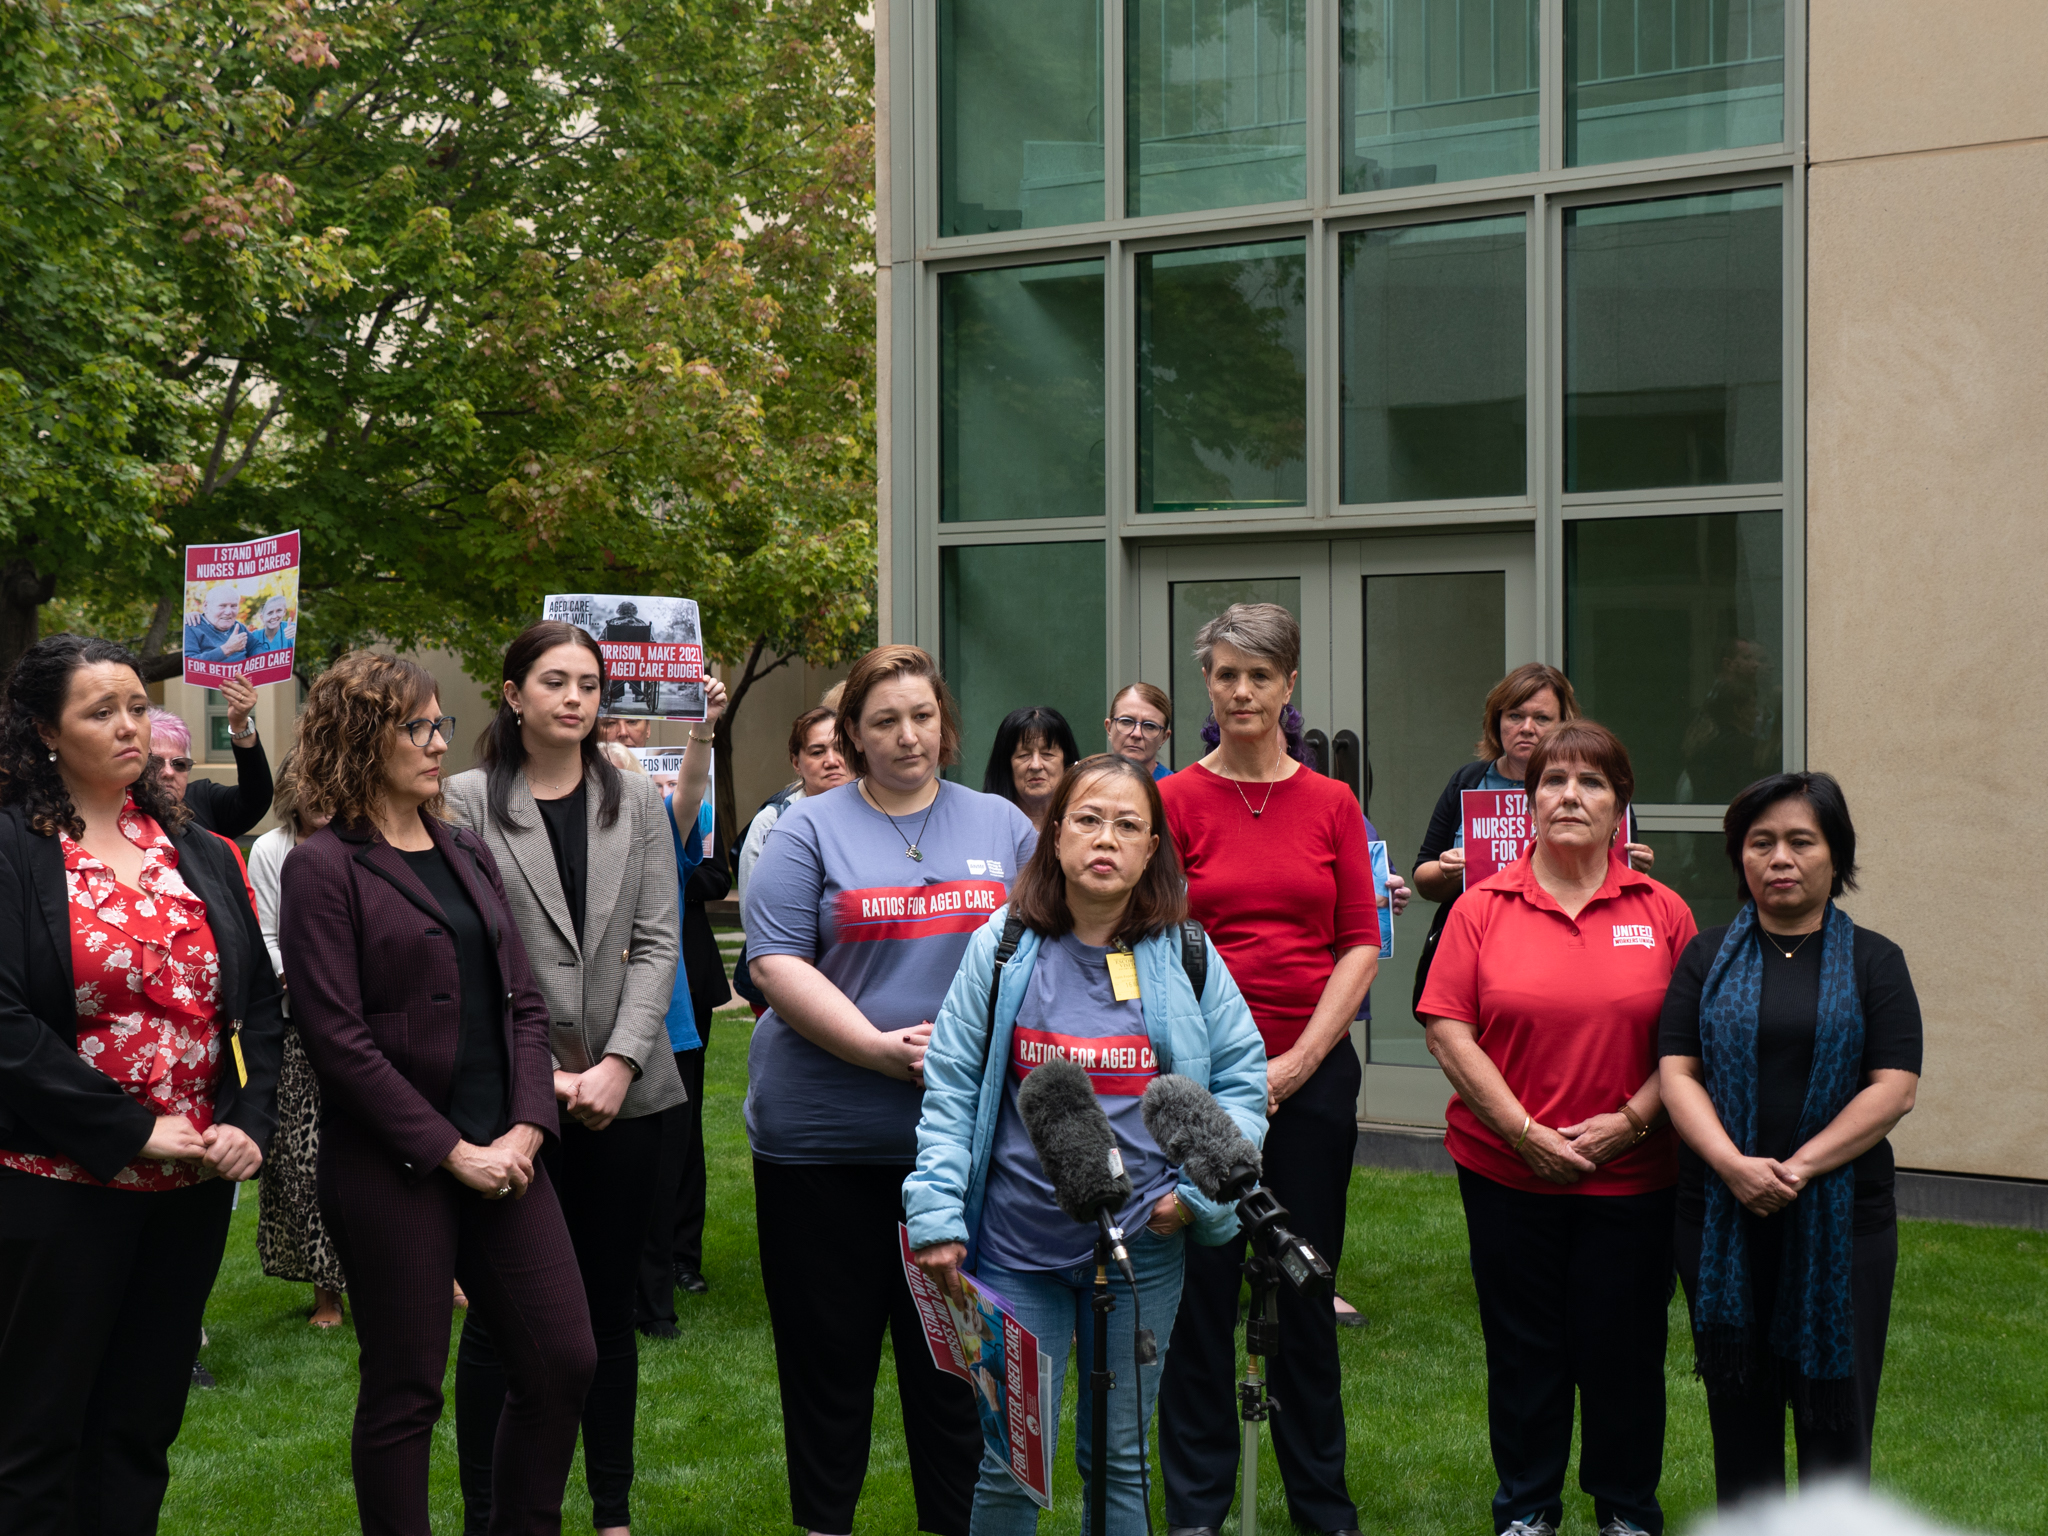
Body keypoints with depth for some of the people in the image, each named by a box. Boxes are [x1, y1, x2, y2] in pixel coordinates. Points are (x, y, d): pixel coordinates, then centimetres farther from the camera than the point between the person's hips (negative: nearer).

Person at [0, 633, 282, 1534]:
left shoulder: (201, 854, 11)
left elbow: (258, 1003, 11)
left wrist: (249, 1122, -5)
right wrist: (135, 1131, -17)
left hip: (191, 1186, 5)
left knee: (142, 1426, 12)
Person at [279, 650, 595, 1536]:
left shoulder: (467, 853, 13)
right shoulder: (325, 868, -7)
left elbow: (523, 1002, 12)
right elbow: (338, 1037, -12)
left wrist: (525, 1128, -3)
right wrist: (453, 1151, -13)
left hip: (501, 1155, 6)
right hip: (392, 1167, -6)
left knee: (565, 1362, 5)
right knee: (404, 1393, 2)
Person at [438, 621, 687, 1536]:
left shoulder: (636, 802, 9)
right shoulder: (469, 802, -2)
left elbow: (657, 941, 4)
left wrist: (618, 1063, -8)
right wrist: (537, 1073, -12)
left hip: (622, 1093, 3)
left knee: (608, 1311, 11)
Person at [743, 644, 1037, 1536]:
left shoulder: (1002, 827, 10)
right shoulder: (810, 832, 2)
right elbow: (777, 965, -6)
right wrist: (880, 1048, -16)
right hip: (823, 1136, -2)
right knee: (829, 1345, 6)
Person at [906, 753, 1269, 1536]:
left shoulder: (1186, 956, 2)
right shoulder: (1002, 947, -1)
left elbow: (1244, 1077, 6)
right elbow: (950, 1089, 0)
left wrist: (1199, 1189, -6)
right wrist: (937, 1215, -7)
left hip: (1144, 1245, 1)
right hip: (1016, 1244, -1)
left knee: (1117, 1456, 13)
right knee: (1008, 1463, 0)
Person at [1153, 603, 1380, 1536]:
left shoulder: (1331, 804, 5)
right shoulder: (1176, 801, 0)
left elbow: (1362, 945, 3)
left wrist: (1300, 1057, -6)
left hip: (1313, 1070, 2)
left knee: (1307, 1283, 10)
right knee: (1201, 1281, 4)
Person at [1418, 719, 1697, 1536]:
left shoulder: (1662, 913, 2)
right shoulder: (1481, 908, 0)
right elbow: (1448, 1032, -5)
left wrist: (1631, 1119, -12)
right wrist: (1525, 1132, -11)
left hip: (1630, 1175, 0)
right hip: (1507, 1170, 0)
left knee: (1624, 1345, 7)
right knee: (1523, 1345, 10)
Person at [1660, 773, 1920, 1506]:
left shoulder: (1873, 962, 4)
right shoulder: (1708, 957, 8)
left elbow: (1894, 1087, -5)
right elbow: (1677, 1071, -1)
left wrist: (1800, 1168, -16)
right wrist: (1734, 1164, -18)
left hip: (1841, 1217, -1)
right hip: (1720, 1216, 2)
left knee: (1834, 1403, 0)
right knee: (1739, 1402, 8)